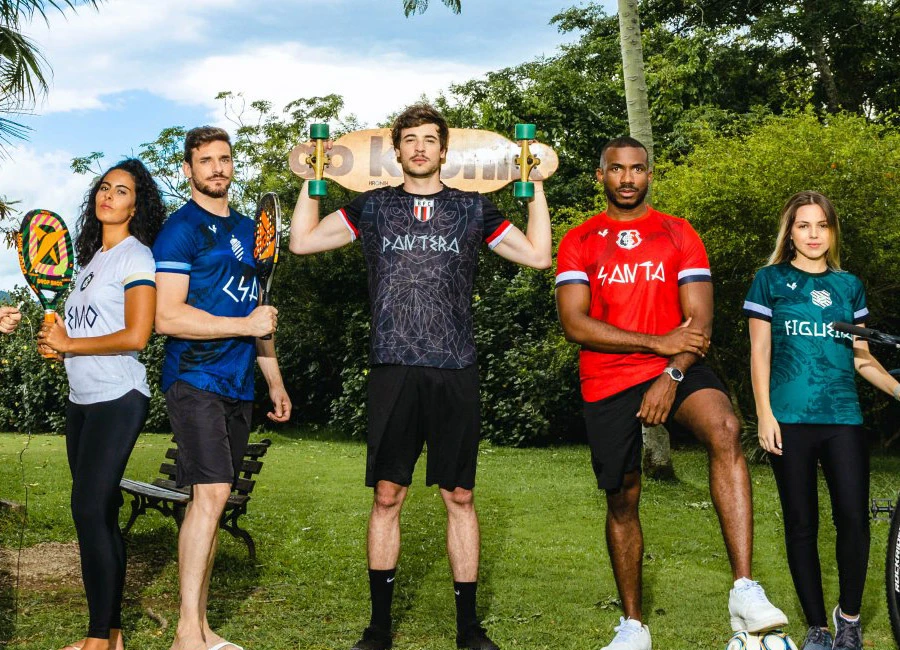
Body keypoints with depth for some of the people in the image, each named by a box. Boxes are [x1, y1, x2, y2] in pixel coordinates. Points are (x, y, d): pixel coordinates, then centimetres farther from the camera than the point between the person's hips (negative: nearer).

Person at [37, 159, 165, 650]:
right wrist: (56, 342, 4)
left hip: (118, 399, -8)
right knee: (98, 514, 9)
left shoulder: (136, 256, -7)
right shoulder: (92, 257, 16)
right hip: (81, 399, 8)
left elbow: (135, 336, -16)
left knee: (90, 509, -12)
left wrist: (69, 344, -9)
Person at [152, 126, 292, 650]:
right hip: (195, 380, -7)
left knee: (212, 500, 8)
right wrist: (245, 325, -13)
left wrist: (276, 382, 23)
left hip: (238, 385, 7)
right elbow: (168, 317, -14)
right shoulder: (181, 229, -5)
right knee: (211, 492, -16)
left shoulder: (246, 229, 18)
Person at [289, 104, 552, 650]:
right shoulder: (373, 207, 11)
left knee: (460, 497, 4)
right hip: (393, 370, 0)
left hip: (454, 373, 0)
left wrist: (536, 187, 7)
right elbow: (303, 241, 12)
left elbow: (537, 255, 9)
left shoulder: (471, 209, 10)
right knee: (387, 495, 2)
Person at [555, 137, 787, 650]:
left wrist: (671, 376, -18)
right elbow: (574, 323, -7)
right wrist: (657, 343, -13)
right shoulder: (579, 242, 6)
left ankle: (745, 591, -36)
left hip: (675, 370, -1)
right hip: (608, 382, 1)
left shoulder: (680, 235, 7)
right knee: (622, 501, 8)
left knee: (725, 429, -31)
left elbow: (699, 322, -1)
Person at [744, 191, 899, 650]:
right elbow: (759, 351, 3)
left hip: (842, 417, 2)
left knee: (854, 518, -8)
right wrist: (764, 413, -5)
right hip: (790, 419, -2)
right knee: (801, 524, 2)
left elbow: (861, 355, 17)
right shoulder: (771, 280, 6)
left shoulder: (849, 285, 15)